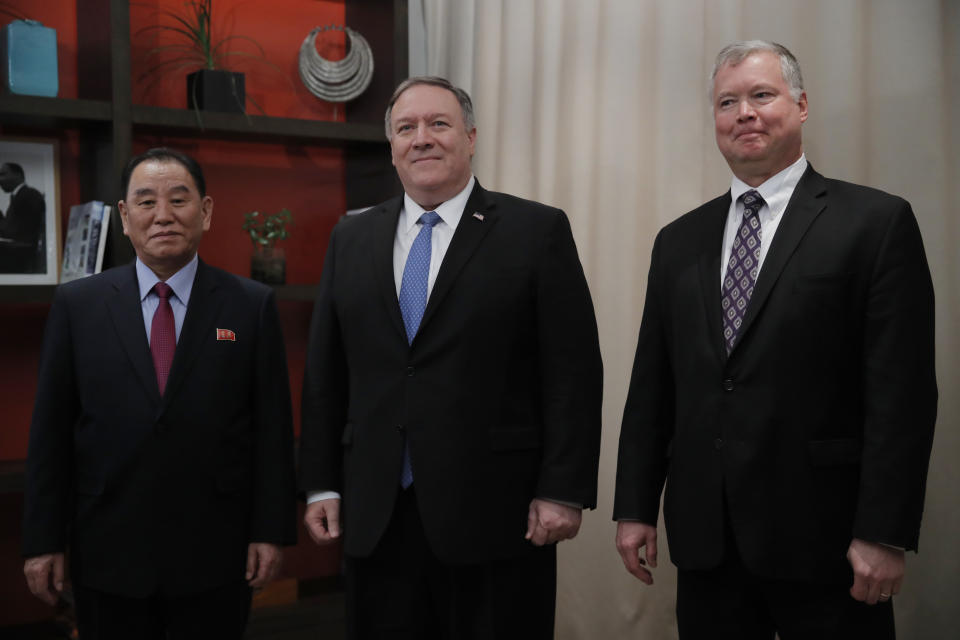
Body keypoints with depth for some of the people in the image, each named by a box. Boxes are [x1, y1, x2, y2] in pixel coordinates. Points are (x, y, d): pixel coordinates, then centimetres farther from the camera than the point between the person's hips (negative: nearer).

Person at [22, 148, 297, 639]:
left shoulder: (251, 305, -1)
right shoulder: (77, 304, 2)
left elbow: (272, 426, -1)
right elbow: (51, 429, 3)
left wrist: (271, 530, -3)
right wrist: (42, 541, 1)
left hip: (214, 558, -1)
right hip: (108, 555, 1)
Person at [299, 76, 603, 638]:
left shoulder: (538, 231, -2)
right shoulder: (351, 239, 11)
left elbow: (574, 371, -6)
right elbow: (326, 373, 12)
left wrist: (563, 491, -10)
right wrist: (322, 485, 8)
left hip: (495, 514, -3)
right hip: (374, 517, 4)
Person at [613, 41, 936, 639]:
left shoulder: (877, 222, -3)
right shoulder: (679, 241, 11)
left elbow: (902, 388, -8)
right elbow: (651, 384, 11)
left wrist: (884, 534, -13)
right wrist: (635, 507, 8)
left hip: (821, 539, -4)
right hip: (705, 541, 4)